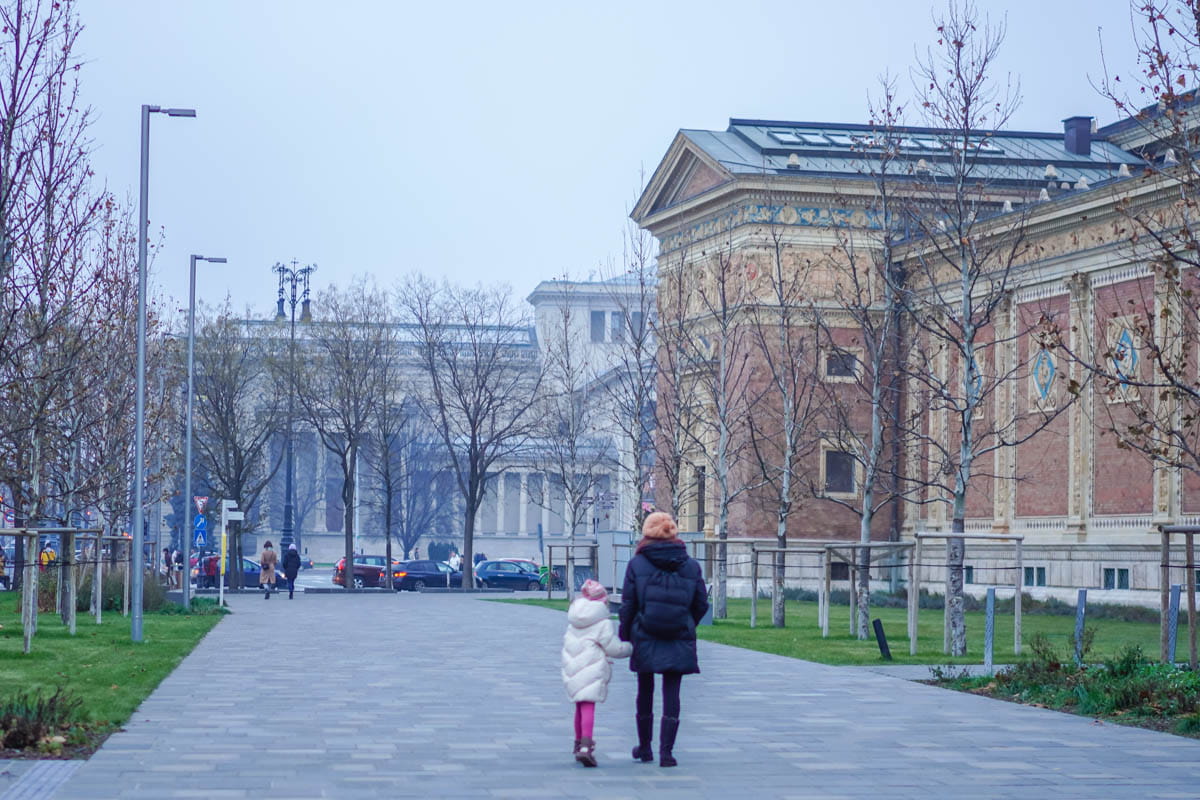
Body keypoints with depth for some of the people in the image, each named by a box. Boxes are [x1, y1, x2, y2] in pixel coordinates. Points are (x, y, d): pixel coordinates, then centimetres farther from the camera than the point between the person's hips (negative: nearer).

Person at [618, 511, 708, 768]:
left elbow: (628, 605, -6)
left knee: (645, 692, 15)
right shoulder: (691, 565, 2)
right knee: (672, 693, 2)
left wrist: (624, 636, 4)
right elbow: (702, 604, 5)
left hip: (645, 640, -1)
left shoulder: (637, 564, -4)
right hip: (679, 641, 1)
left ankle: (645, 748, 25)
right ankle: (666, 751, -6)